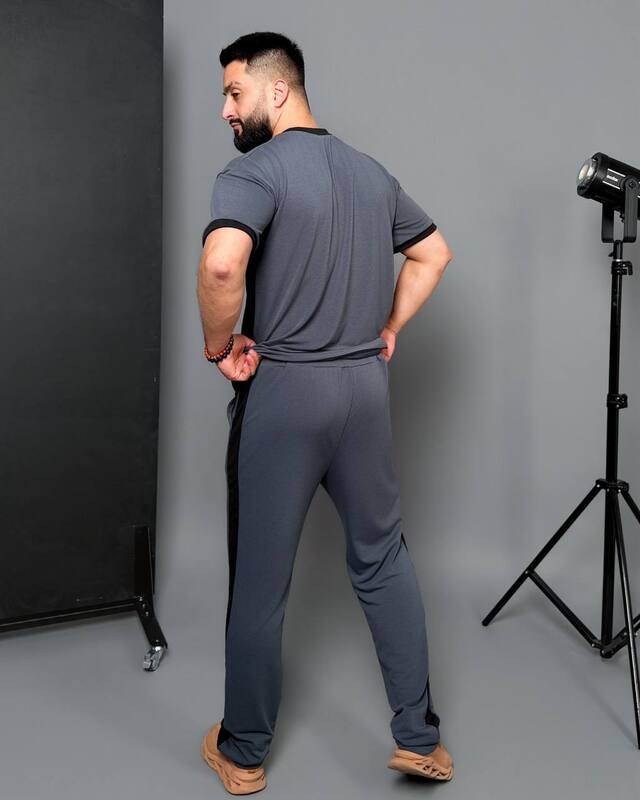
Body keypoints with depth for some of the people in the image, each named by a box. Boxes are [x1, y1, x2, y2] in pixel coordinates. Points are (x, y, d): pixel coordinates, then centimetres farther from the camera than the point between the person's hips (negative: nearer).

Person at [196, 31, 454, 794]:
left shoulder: (253, 171, -11)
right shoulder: (372, 172, 11)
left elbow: (221, 264, -30)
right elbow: (434, 254, 21)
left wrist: (218, 346, -14)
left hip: (283, 390, -6)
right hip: (366, 385, 6)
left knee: (259, 580, 8)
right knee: (384, 559, 17)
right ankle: (419, 736, 24)